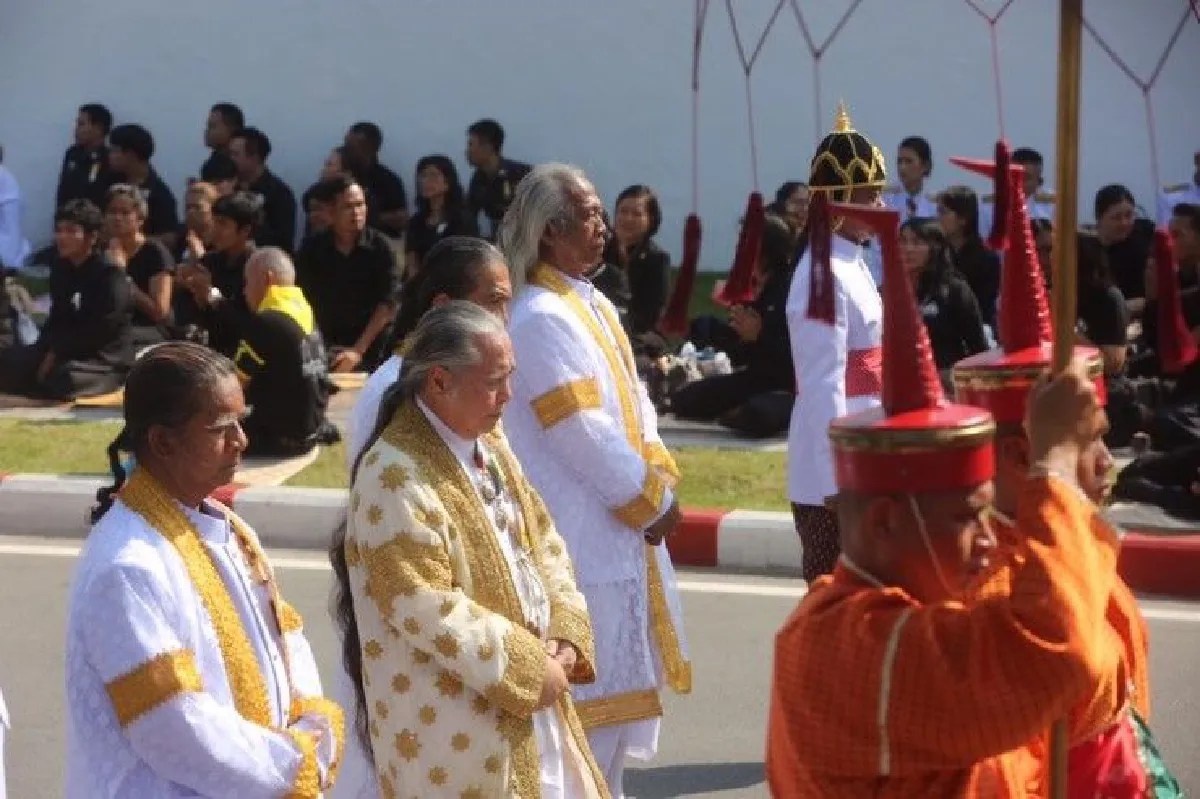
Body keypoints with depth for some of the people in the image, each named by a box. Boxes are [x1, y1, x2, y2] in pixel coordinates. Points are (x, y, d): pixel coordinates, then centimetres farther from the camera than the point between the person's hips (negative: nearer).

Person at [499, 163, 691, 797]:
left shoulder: (592, 303, 11)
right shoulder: (542, 318, -18)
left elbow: (634, 399, 13)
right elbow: (585, 435, -20)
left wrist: (660, 476, -3)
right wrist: (651, 500, -12)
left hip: (620, 526, 10)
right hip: (585, 531, -10)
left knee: (618, 682, 17)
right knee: (594, 690, -2)